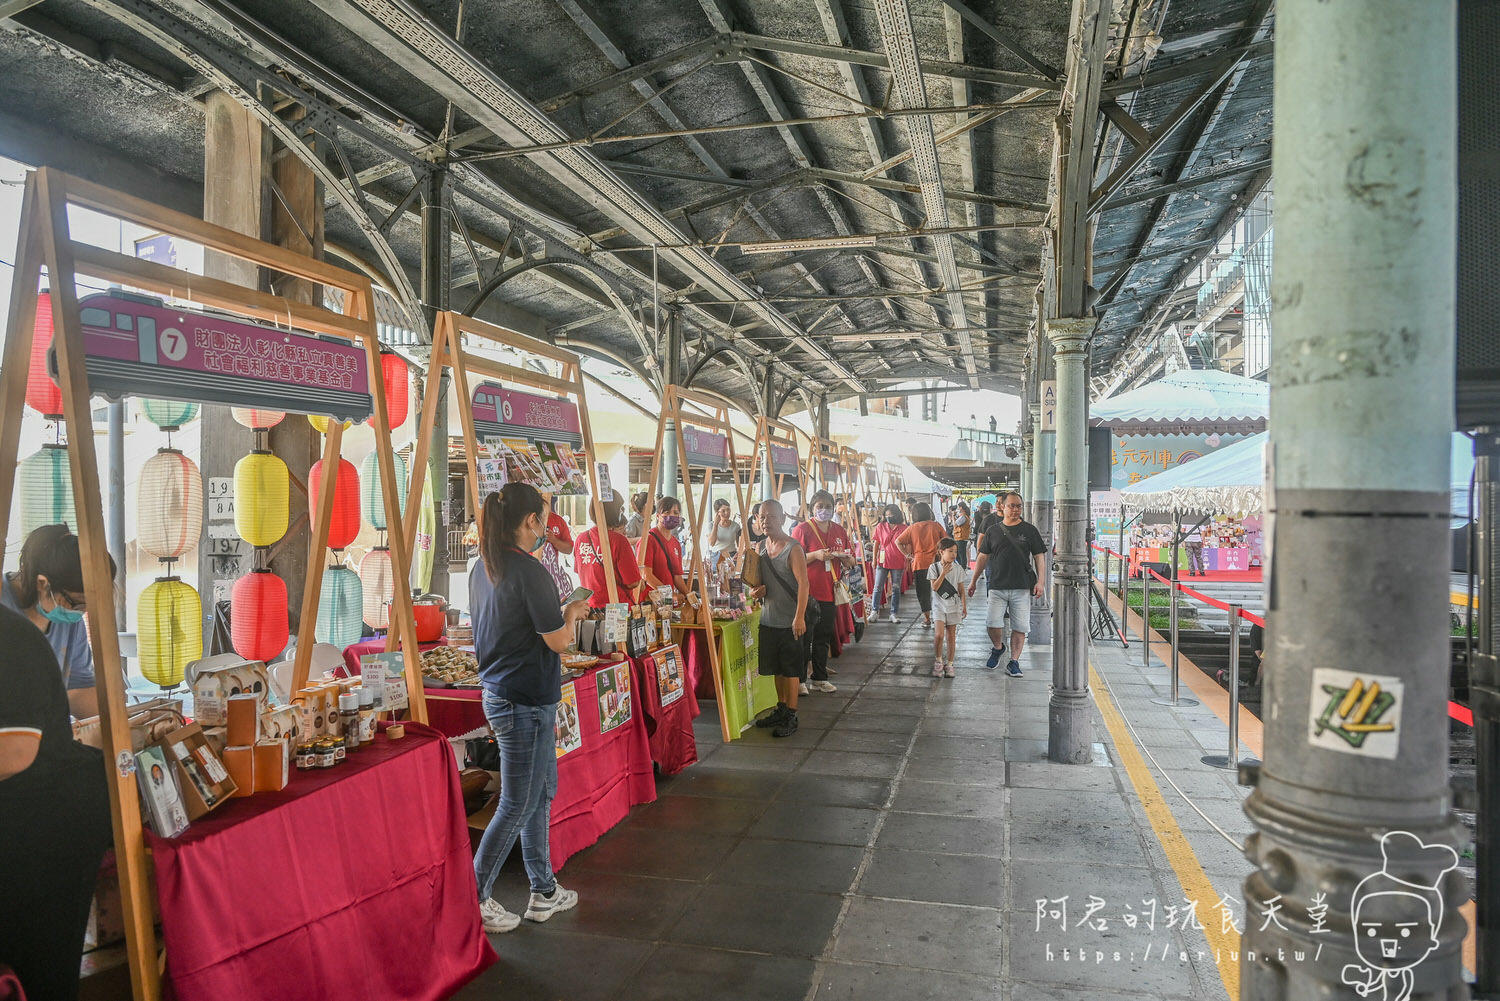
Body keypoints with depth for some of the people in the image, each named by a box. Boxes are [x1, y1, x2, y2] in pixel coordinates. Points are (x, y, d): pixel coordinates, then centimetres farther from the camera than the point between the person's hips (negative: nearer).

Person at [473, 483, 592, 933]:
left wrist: (560, 611, 16)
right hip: (525, 703, -9)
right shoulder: (529, 571, -20)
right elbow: (558, 641, -17)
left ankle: (544, 892, 30)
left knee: (542, 793, 19)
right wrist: (572, 612, 1)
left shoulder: (490, 567, 7)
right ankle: (473, 899, 15)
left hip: (501, 693, 9)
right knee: (517, 805, 4)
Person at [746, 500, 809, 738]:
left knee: (791, 670, 2)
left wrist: (799, 617, -25)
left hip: (790, 621, -7)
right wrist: (757, 589, -2)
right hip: (768, 618, 7)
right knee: (776, 668, 17)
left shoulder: (793, 549, -14)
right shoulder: (761, 547, 8)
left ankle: (791, 717, 11)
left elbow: (803, 584, -19)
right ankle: (781, 709, 32)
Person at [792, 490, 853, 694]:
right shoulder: (802, 530, -4)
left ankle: (820, 679, 22)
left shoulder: (839, 532, 13)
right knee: (804, 637, -4)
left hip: (829, 593, 6)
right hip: (807, 593, -5)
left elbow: (851, 562, 19)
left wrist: (845, 558, -4)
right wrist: (816, 555, -20)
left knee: (824, 638, 13)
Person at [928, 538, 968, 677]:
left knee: (951, 636, 5)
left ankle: (949, 664, 17)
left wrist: (964, 606, 1)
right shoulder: (934, 568, -4)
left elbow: (961, 590, 5)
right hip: (939, 605, -2)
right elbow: (934, 588, -12)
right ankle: (938, 661, 6)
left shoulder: (958, 569, 0)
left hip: (954, 606, 2)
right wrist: (943, 573, -19)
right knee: (939, 634, -14)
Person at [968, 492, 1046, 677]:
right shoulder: (993, 530, 9)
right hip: (997, 586, 0)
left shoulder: (1029, 530, 6)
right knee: (992, 622, -10)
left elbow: (1039, 557, 7)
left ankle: (1014, 662, 13)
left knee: (1020, 627, 0)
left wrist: (1041, 582, -4)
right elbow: (983, 557, 15)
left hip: (1022, 587, 0)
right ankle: (997, 648, 19)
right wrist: (973, 582, 15)